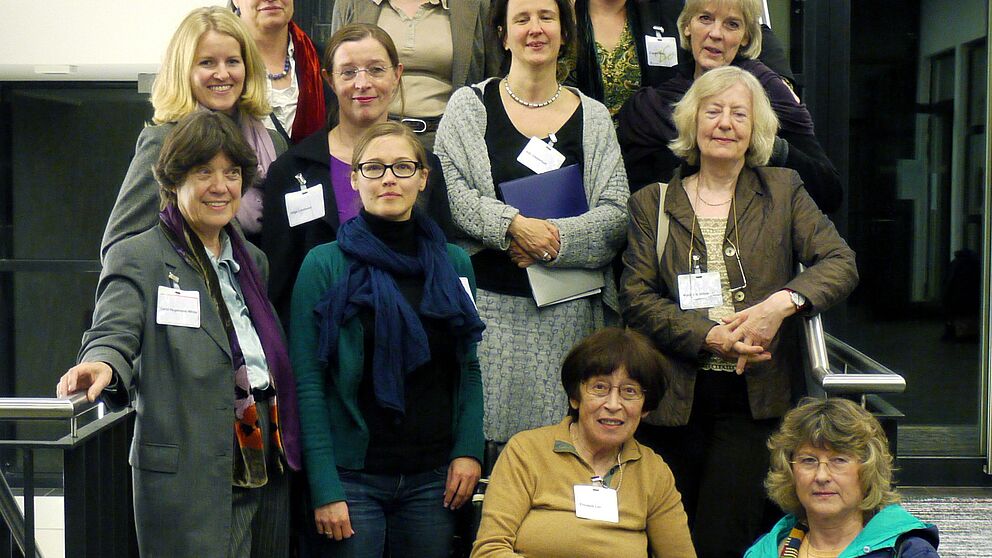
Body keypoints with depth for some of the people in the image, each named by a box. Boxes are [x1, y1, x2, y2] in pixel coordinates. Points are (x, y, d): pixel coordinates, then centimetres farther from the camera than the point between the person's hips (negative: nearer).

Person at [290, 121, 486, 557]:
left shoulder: (454, 263, 8)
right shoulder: (325, 265, -4)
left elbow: (469, 369, 12)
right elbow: (307, 383, -7)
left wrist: (469, 449, -2)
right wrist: (324, 488, -13)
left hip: (433, 479, 3)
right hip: (353, 477, -3)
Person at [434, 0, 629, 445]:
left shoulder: (593, 117, 10)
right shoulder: (469, 106, 6)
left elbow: (617, 213, 3)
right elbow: (448, 192, -4)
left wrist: (555, 239, -12)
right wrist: (515, 224, -16)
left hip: (571, 310, 2)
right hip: (491, 303, -1)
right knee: (487, 436, -3)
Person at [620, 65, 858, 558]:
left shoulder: (783, 191, 12)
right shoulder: (651, 204, 11)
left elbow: (840, 263, 0)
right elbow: (636, 299, 1)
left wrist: (781, 303, -20)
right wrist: (711, 337, -14)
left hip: (756, 397, -1)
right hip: (674, 401, 1)